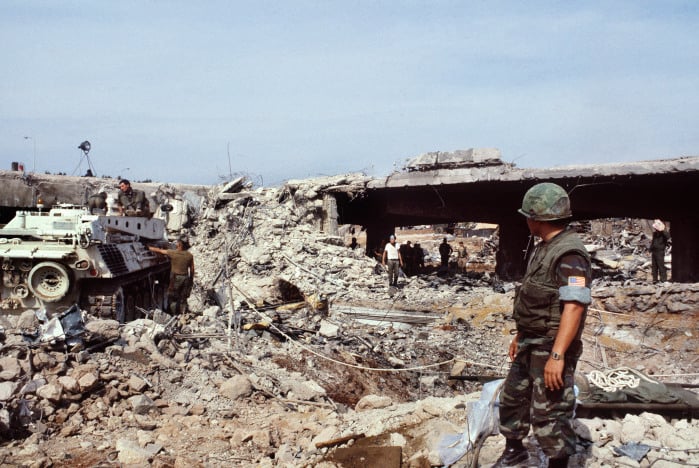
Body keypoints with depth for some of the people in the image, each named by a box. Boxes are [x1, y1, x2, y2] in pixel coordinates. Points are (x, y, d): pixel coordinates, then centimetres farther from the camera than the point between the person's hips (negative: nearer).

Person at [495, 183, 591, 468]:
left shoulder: (569, 254, -21)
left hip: (552, 348, -10)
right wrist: (520, 336, 24)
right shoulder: (543, 248, 11)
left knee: (549, 414, -3)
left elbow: (573, 308, -29)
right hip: (530, 345, 10)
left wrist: (557, 356, -33)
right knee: (512, 398, 22)